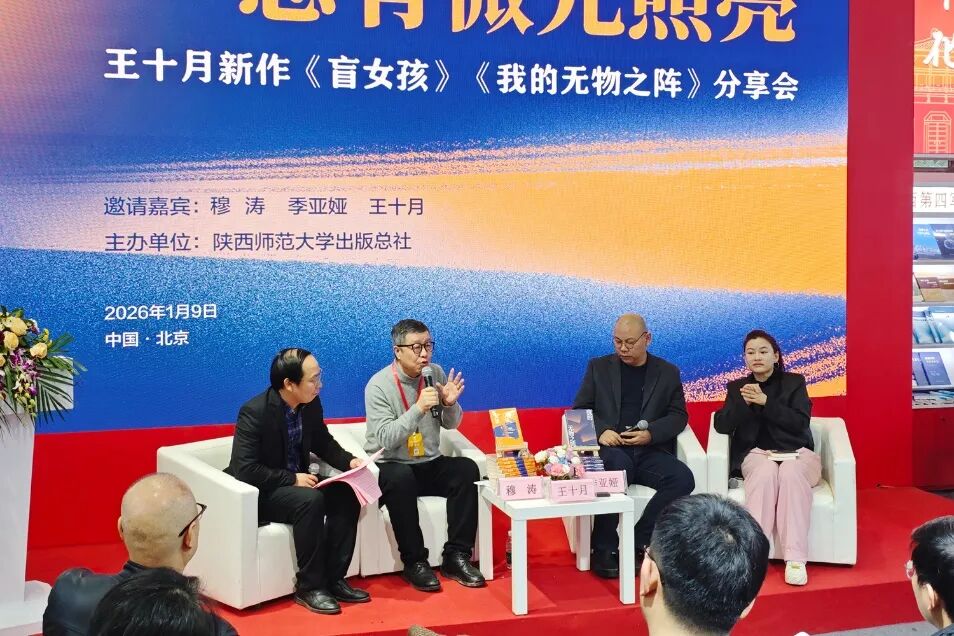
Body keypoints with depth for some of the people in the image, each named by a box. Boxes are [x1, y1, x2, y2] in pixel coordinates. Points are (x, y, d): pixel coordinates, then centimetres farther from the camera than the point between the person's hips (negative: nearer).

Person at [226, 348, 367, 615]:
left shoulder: (311, 404, -4)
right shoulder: (254, 412, -24)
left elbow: (323, 442, 13)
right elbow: (244, 470, -27)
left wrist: (349, 461, -5)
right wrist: (292, 479, -26)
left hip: (296, 482, 7)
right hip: (259, 493, -7)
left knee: (346, 494, -17)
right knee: (311, 500, -32)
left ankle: (334, 578, -7)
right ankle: (309, 587, -18)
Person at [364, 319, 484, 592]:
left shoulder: (436, 374, 2)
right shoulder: (378, 385, -12)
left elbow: (451, 424, 10)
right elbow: (386, 439, -21)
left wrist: (450, 404, -13)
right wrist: (418, 408, -31)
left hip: (430, 465, 5)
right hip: (391, 467, -4)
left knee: (467, 469, -23)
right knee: (401, 477, -36)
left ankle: (456, 556, -17)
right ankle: (414, 562, -23)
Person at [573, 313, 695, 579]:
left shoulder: (668, 372, 15)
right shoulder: (598, 367, 14)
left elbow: (678, 416, 10)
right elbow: (580, 409, 10)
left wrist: (651, 434, -11)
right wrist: (600, 431, -11)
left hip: (650, 451, 2)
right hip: (610, 448, -2)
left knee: (683, 478, -28)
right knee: (617, 464, -37)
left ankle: (638, 544, -18)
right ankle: (604, 549, -26)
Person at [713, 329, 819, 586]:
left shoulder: (794, 382, 10)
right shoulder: (737, 387, 15)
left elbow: (800, 423, -5)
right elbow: (723, 426, 2)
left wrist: (765, 401, -13)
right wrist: (743, 403, -15)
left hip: (796, 452, 0)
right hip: (757, 453, 1)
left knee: (791, 473, -36)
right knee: (766, 471, -36)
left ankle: (795, 559, -41)